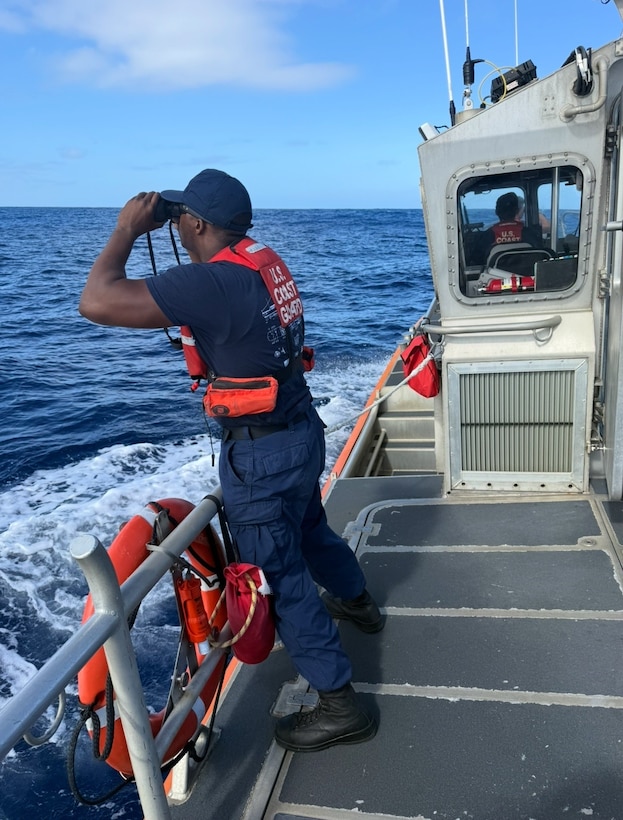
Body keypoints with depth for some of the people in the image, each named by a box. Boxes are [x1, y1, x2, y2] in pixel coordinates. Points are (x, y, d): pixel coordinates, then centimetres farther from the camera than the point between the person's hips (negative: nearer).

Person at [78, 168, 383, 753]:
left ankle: (338, 707, 19)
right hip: (302, 428, 9)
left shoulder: (211, 282, -25)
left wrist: (127, 229, -15)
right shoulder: (264, 260, 1)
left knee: (283, 576, 5)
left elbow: (97, 301, -29)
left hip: (260, 453, -9)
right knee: (309, 528, 32)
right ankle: (355, 601, 58)